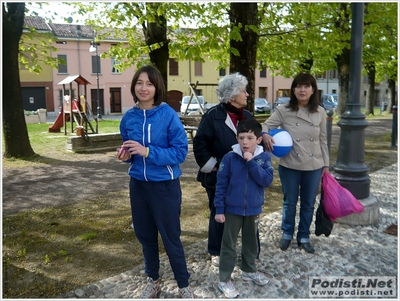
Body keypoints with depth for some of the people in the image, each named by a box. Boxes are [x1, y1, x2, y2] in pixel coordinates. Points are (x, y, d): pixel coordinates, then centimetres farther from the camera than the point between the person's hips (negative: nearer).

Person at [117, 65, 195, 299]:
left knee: (171, 238, 6)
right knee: (145, 236, 17)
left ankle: (184, 286, 28)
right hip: (138, 185, 5)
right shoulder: (129, 118, 1)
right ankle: (153, 280, 39)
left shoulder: (169, 115, -14)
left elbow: (180, 152, -16)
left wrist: (148, 151, -25)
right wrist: (126, 155, -10)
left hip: (165, 186, -5)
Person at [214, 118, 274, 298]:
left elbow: (267, 180, -18)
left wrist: (251, 162, -24)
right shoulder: (230, 158, -13)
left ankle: (249, 271, 43)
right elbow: (221, 185, -9)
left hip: (254, 210, 3)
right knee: (229, 245, 8)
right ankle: (224, 280, 21)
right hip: (232, 209, -2)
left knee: (251, 242, 21)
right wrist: (219, 209, -9)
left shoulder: (264, 158, -7)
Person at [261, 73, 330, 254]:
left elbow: (322, 140, 6)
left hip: (314, 167, 2)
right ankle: (287, 234, 33)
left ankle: (304, 237, 31)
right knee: (290, 202, 12)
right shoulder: (283, 111, -7)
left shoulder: (320, 112, 1)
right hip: (289, 166, -2)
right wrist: (265, 134, -33)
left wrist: (326, 164, 7)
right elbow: (266, 125, -9)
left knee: (308, 203, 13)